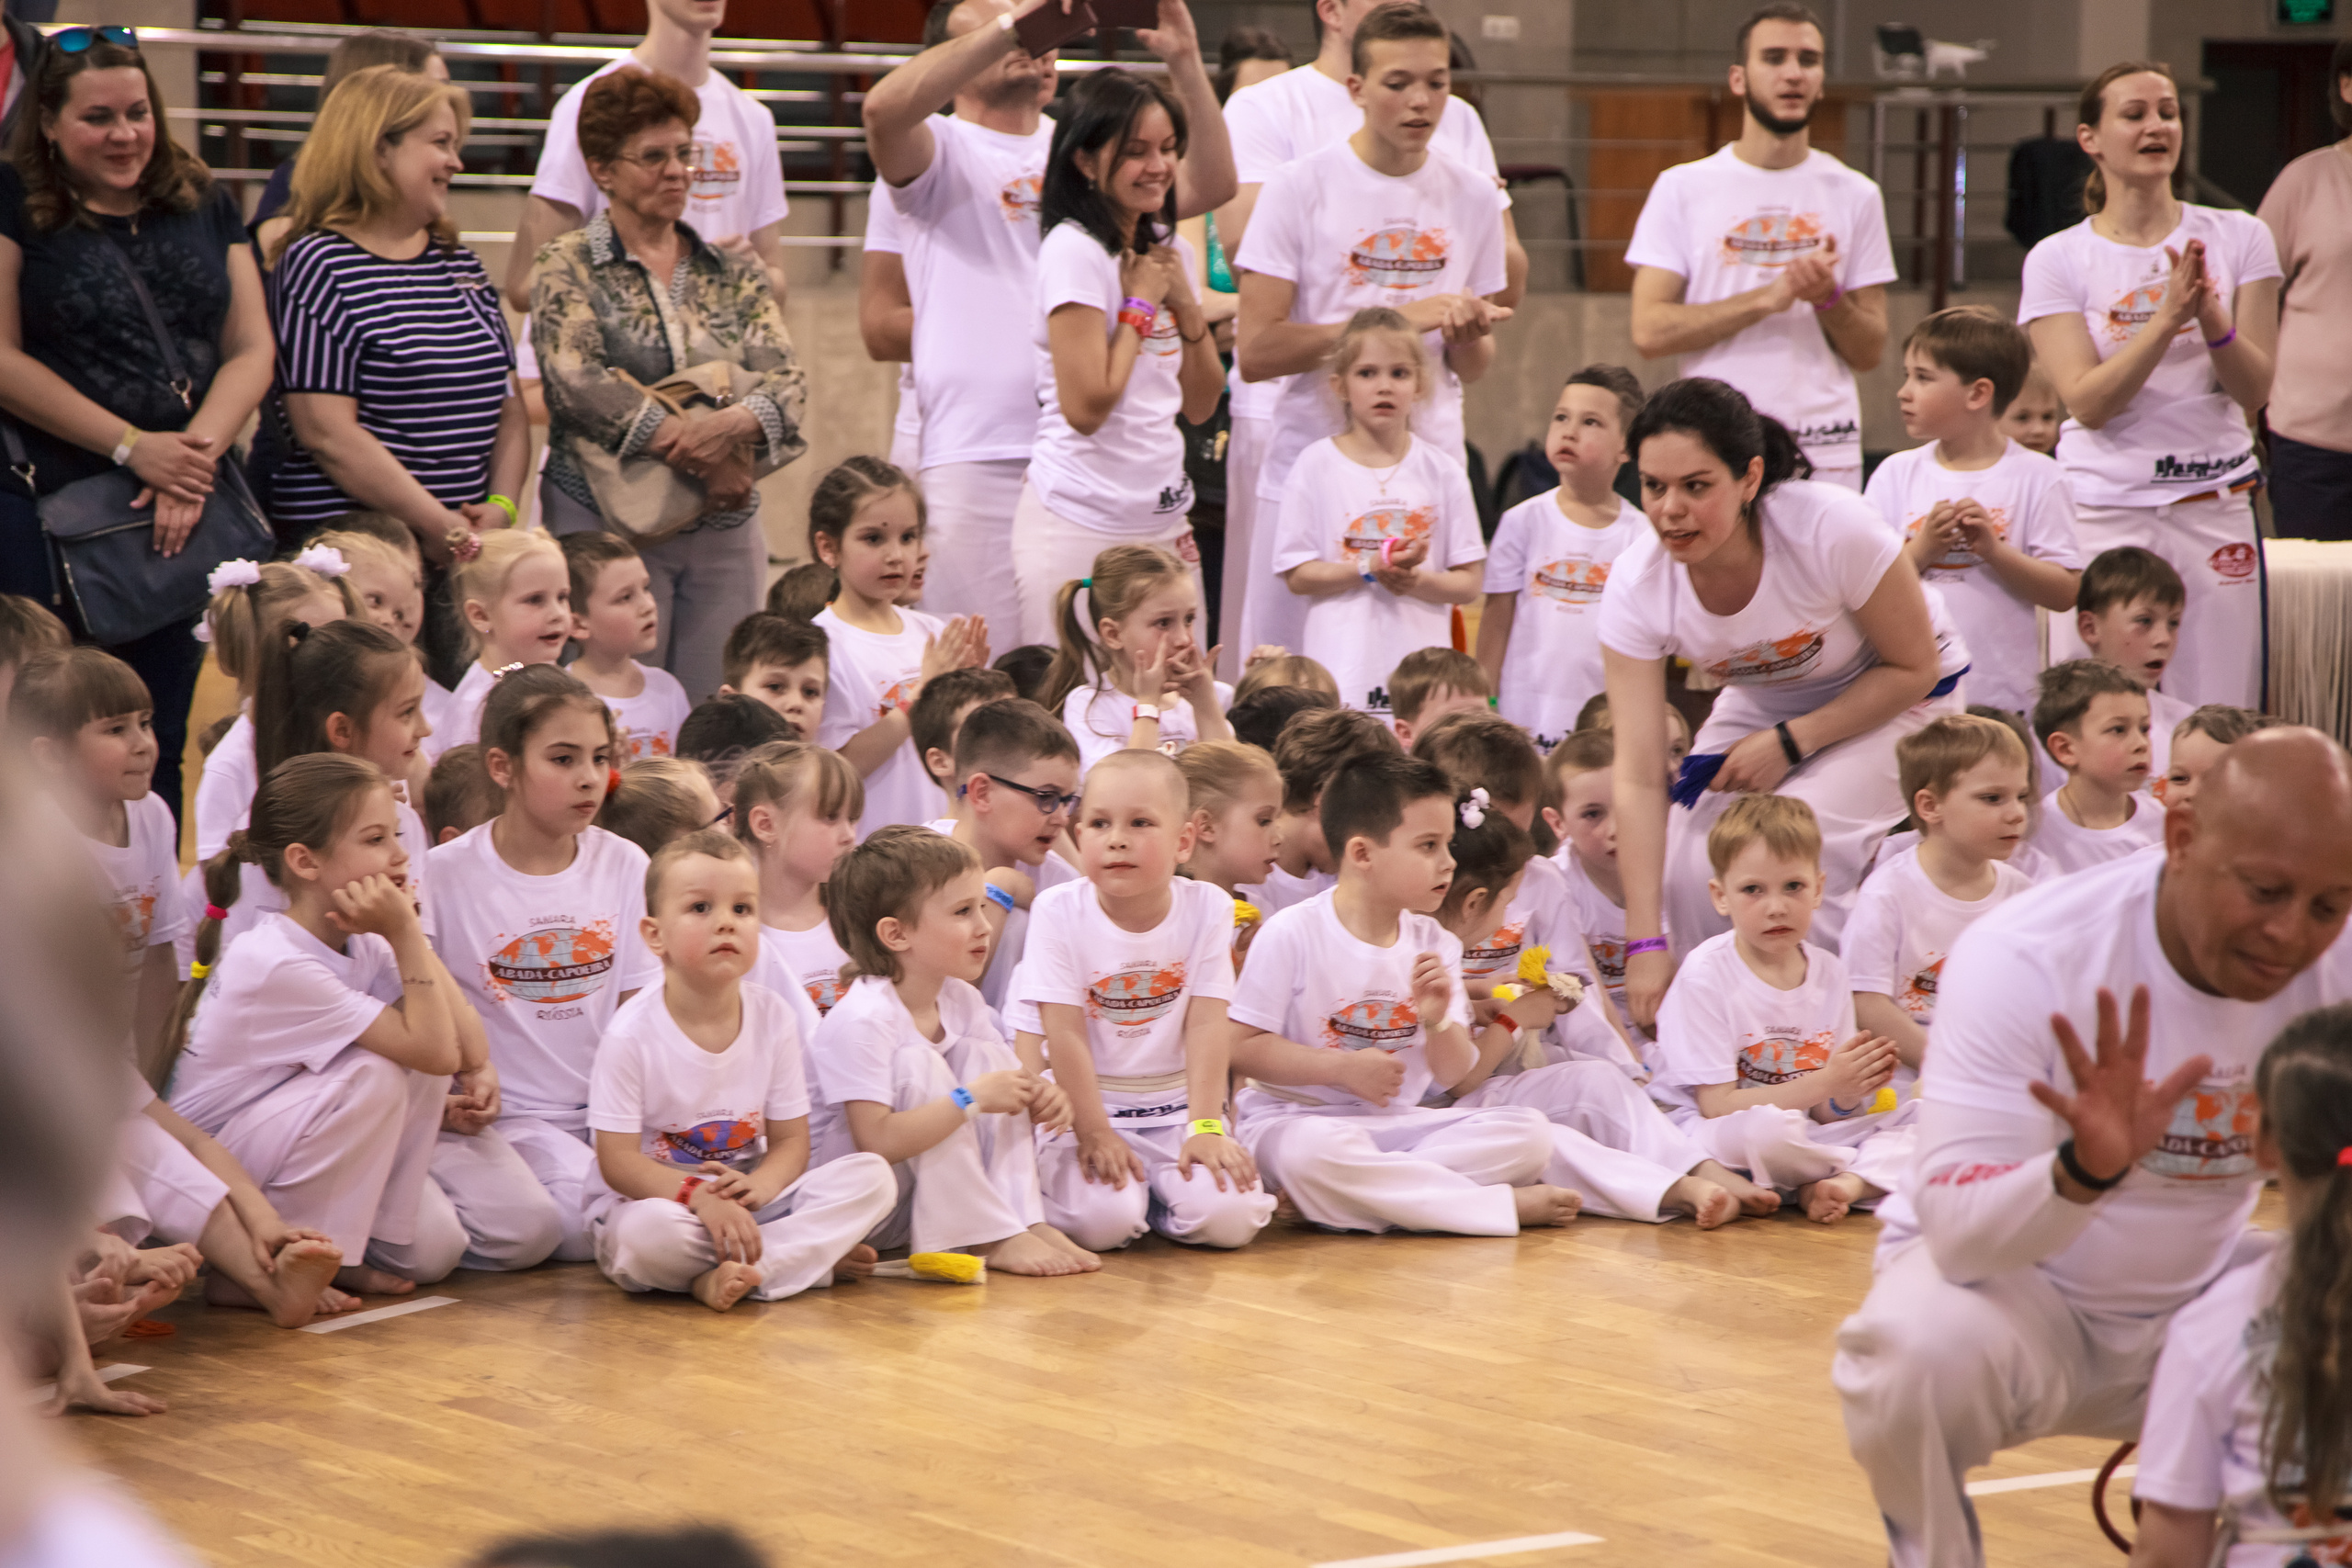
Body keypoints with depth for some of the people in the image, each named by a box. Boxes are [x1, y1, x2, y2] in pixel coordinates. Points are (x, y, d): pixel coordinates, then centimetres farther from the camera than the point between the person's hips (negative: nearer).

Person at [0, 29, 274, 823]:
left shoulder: (203, 205, 11)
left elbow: (252, 349, 7)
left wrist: (198, 452, -10)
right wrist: (133, 447, -12)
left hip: (183, 515, 4)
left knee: (159, 745, 6)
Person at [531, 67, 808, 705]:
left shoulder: (733, 272, 13)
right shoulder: (568, 267, 1)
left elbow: (787, 379, 2)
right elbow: (580, 381, -14)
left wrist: (736, 424, -22)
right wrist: (701, 455, -20)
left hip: (724, 528, 4)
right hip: (607, 520, -4)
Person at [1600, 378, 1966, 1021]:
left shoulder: (1832, 529, -35)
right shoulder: (1636, 586, -25)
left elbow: (1913, 668, -18)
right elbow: (1638, 776, -26)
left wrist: (1789, 743, -25)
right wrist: (1644, 945, -30)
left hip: (1897, 700, -4)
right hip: (1760, 706, 4)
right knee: (1692, 869, -18)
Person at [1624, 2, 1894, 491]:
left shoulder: (1856, 196, 10)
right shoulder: (1683, 189, 5)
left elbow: (1870, 351, 10)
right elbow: (1650, 330, -5)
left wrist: (1828, 299, -12)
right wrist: (1769, 297, -12)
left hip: (1826, 455, 1)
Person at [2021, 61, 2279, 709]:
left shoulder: (2239, 238, 5)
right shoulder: (2057, 259, 0)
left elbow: (2255, 390, 0)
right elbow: (2088, 402, -10)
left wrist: (2212, 317, -18)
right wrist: (2167, 318, -21)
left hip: (2217, 503, 1)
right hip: (2103, 505, -1)